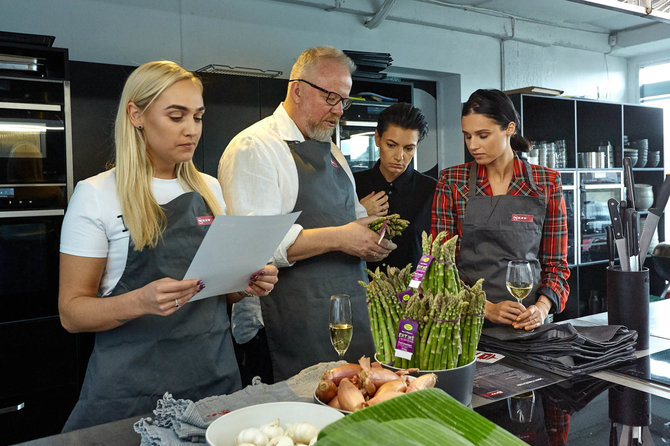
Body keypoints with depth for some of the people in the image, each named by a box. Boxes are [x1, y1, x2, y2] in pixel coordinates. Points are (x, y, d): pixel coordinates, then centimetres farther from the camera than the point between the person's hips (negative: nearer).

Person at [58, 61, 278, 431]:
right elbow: (72, 311, -8)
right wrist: (140, 301, -26)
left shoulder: (212, 190, 7)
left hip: (215, 375, 5)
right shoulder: (96, 195, -7)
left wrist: (250, 284, -5)